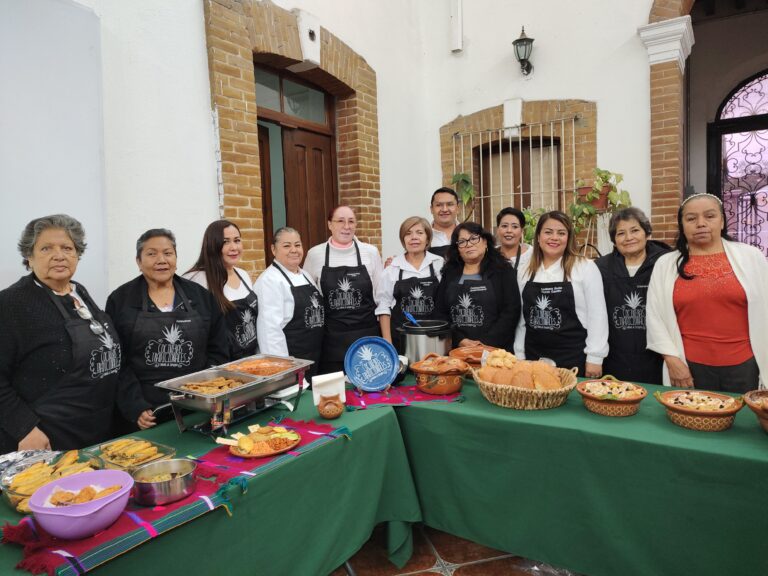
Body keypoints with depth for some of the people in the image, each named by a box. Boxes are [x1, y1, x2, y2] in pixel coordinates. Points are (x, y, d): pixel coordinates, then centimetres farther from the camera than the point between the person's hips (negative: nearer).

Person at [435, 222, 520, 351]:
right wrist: (460, 340, -8)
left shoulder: (502, 269, 3)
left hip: (495, 349, -2)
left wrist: (486, 342, -13)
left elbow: (511, 311, -4)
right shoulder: (449, 273, 10)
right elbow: (441, 313, 6)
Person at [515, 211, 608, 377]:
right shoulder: (525, 272, 8)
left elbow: (597, 315, -6)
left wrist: (595, 358, -8)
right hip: (534, 357, 4)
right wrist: (519, 356, 9)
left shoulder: (586, 267, -4)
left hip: (573, 358, -3)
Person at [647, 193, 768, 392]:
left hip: (744, 366, 1)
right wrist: (672, 359, -6)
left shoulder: (751, 257, 3)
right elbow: (655, 316, 1)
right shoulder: (665, 265, 2)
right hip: (690, 368, 0)